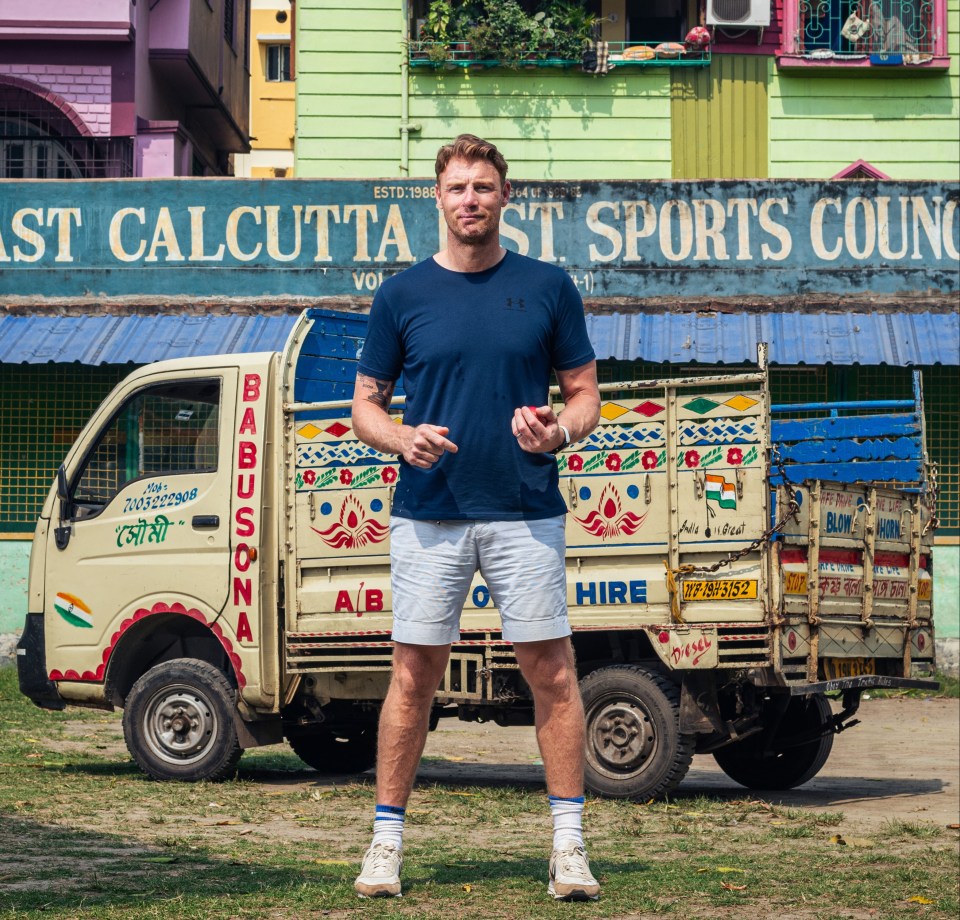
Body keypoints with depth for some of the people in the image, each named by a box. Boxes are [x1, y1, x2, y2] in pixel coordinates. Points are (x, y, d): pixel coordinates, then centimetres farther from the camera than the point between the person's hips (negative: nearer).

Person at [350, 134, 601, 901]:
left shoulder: (548, 288, 6)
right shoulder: (403, 294, 6)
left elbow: (585, 394, 9)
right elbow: (366, 404, 10)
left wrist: (559, 431, -13)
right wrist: (402, 438, -11)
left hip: (527, 513, 0)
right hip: (429, 514, 0)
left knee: (552, 672, 0)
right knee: (415, 674, 2)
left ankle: (570, 844, 7)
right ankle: (387, 839, 11)